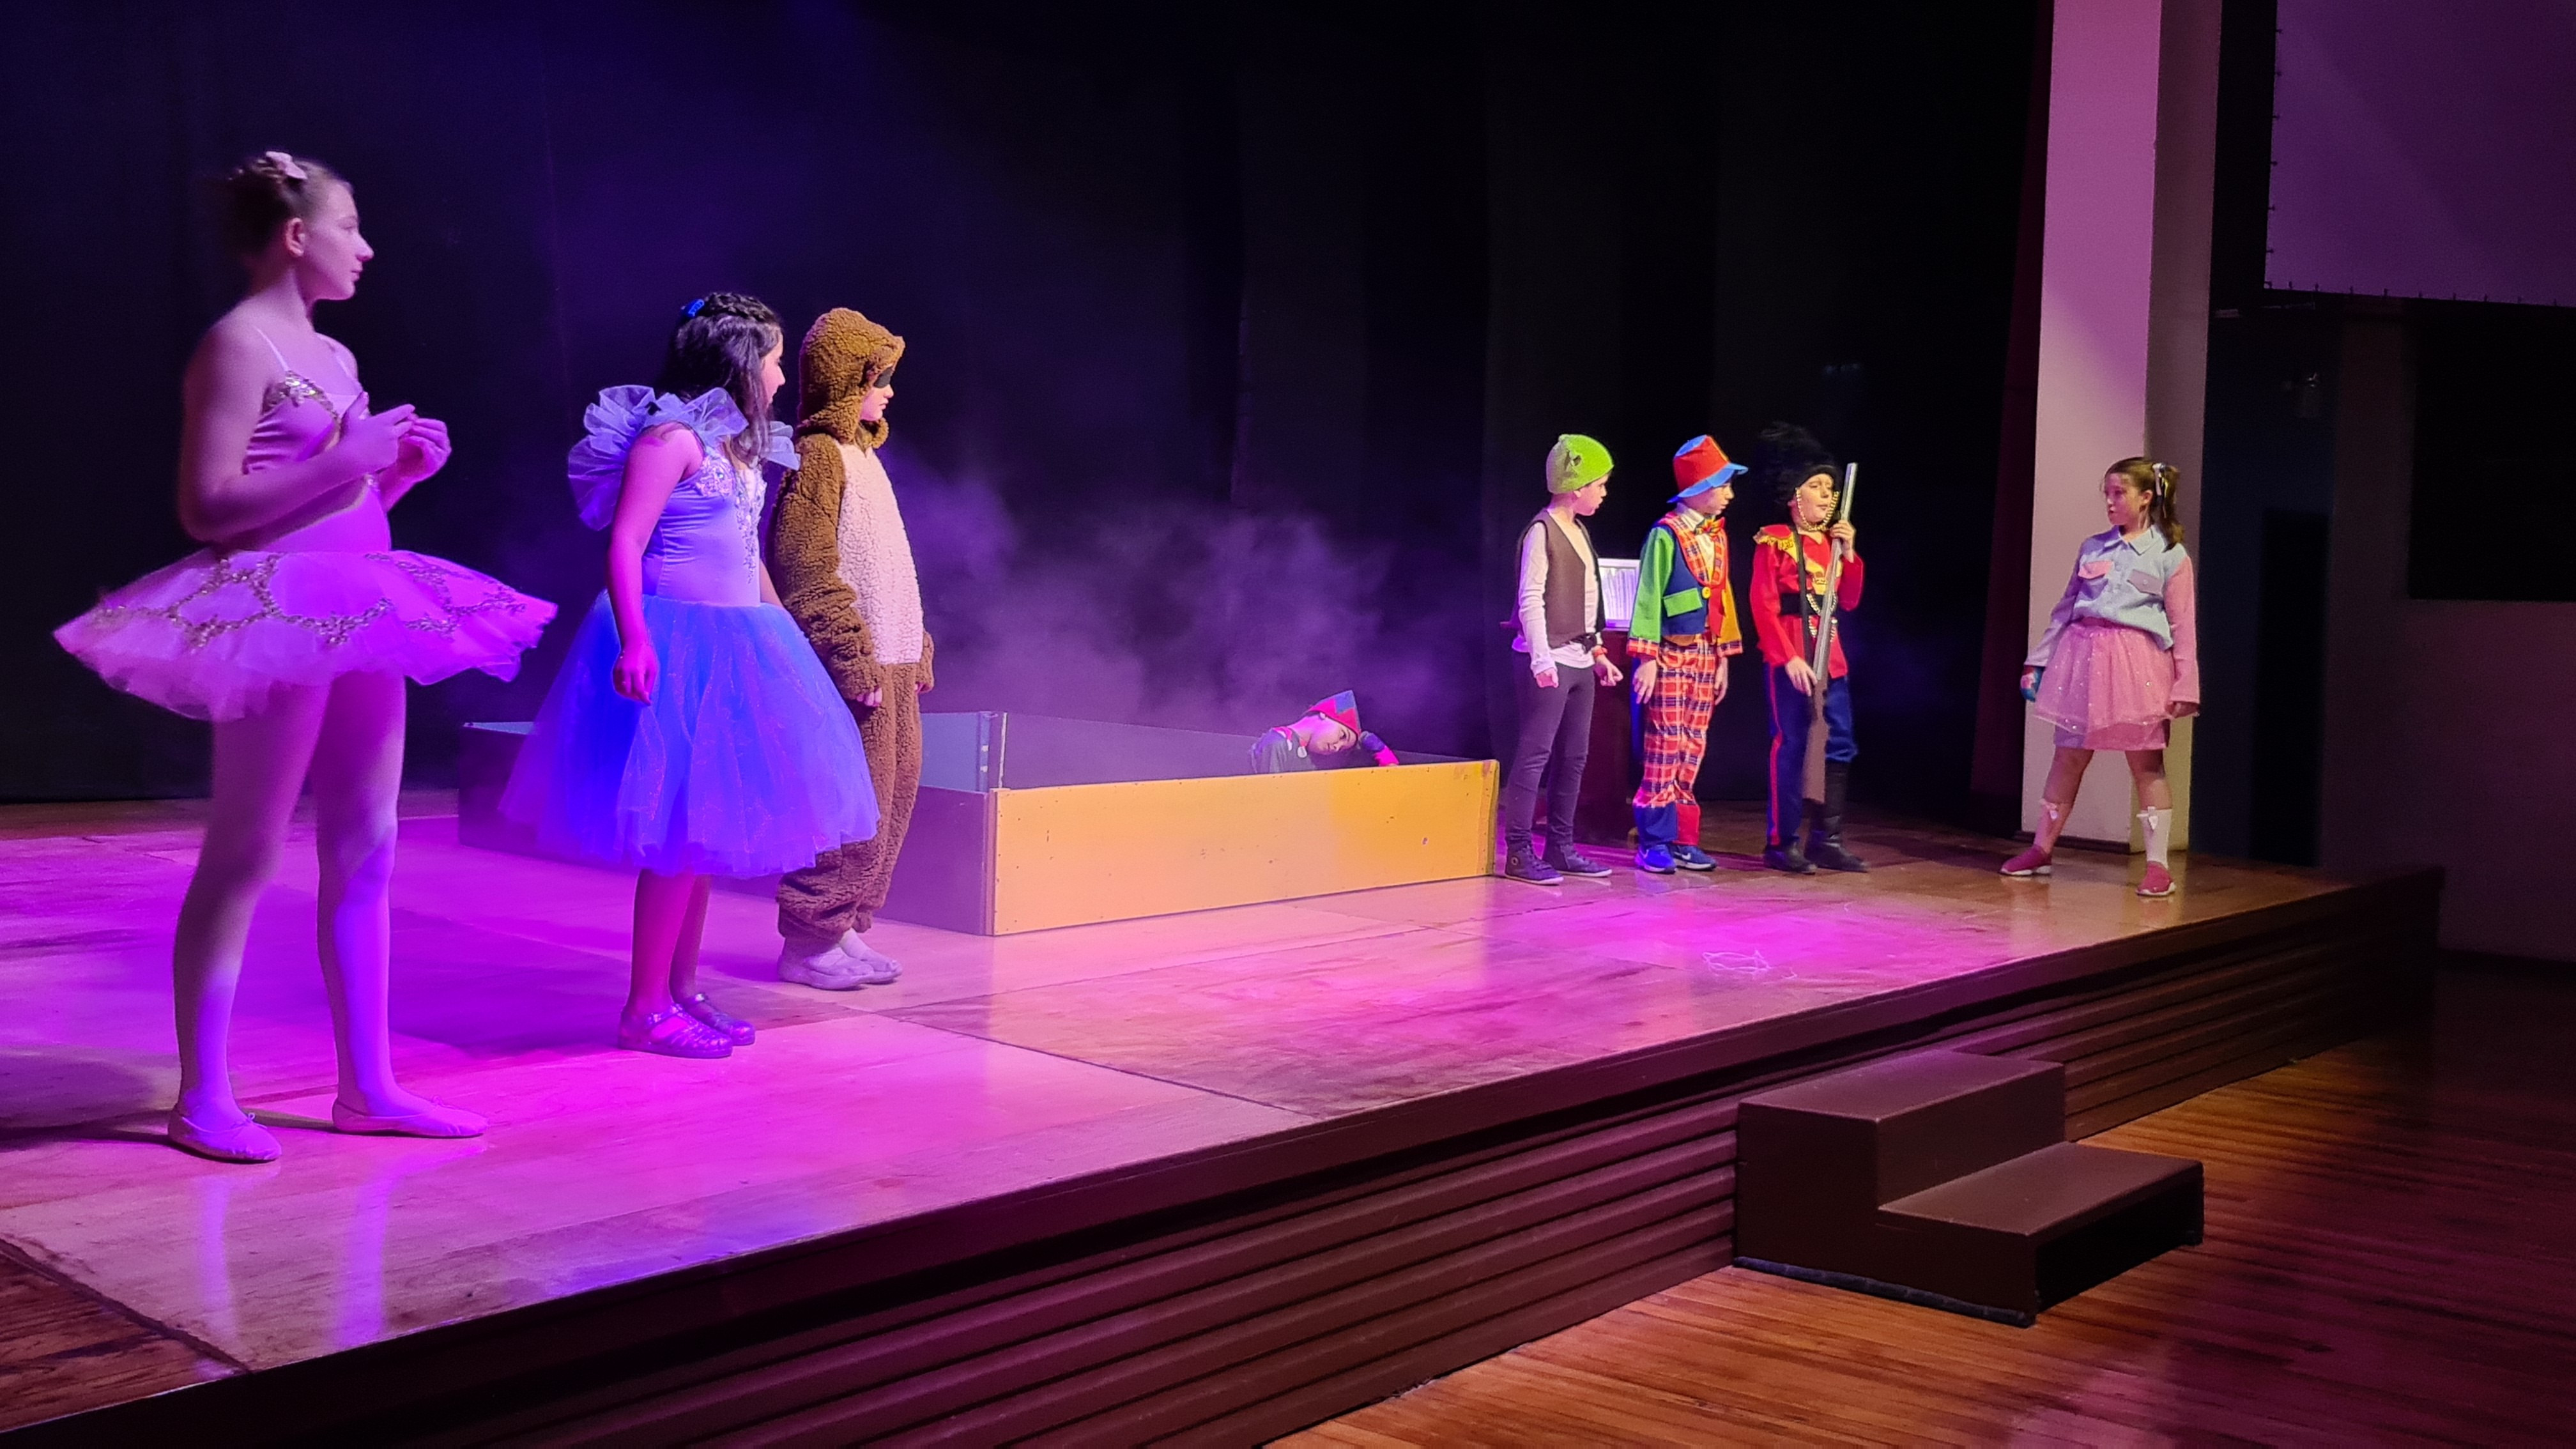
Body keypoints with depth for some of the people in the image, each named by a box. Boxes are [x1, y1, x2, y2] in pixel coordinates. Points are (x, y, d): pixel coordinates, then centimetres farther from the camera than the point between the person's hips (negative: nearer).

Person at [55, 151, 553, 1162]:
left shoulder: (331, 356, 17)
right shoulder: (238, 344, -8)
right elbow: (208, 508, -15)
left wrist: (404, 467, 6)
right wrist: (347, 460, -18)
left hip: (357, 613, 9)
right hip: (277, 614, -9)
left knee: (363, 854, 9)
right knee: (243, 856, -4)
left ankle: (367, 1085, 16)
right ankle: (202, 1098, 5)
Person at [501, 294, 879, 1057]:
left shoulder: (738, 447, 17)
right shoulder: (673, 436, -11)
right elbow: (624, 545, -17)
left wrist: (784, 632, 25)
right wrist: (634, 640, -28)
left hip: (728, 645, 9)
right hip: (676, 644, -9)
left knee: (707, 825, 11)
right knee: (679, 826, -9)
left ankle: (681, 991, 19)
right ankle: (645, 1008, -2)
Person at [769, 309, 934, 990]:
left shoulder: (862, 454, 19)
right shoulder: (820, 456, -11)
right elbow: (809, 574, -18)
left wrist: (917, 652, 19)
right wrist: (855, 662, -20)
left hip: (890, 664, 10)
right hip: (855, 664, -9)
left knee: (893, 793, 11)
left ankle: (847, 927, 20)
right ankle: (810, 940, 3)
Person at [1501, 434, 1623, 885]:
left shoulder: (1579, 531, 15)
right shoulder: (1542, 531, -10)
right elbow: (1531, 600, -16)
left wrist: (1597, 653, 19)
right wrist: (1542, 659, -23)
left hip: (1580, 661, 9)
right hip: (1550, 662, -9)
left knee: (1573, 756, 10)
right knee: (1535, 754, -8)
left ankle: (1560, 847, 16)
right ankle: (1519, 852, -6)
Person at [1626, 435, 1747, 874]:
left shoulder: (1717, 535, 11)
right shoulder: (1666, 534, -11)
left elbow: (1723, 596, 15)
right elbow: (1648, 599, -11)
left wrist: (1723, 657, 13)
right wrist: (1646, 659, -15)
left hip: (1705, 655, 7)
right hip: (1670, 656, -7)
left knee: (1693, 750, 9)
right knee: (1664, 751, -4)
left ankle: (1682, 839, 14)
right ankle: (1654, 843, 2)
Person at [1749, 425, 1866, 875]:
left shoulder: (1830, 541, 15)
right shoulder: (1774, 542, -6)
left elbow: (1849, 601, 14)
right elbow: (1764, 606, -12)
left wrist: (1849, 553, 2)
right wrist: (1789, 659, -18)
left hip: (1831, 655, 7)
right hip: (1791, 657, -7)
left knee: (1840, 748, 7)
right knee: (1792, 748, -5)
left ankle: (1826, 840, 14)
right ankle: (1781, 844, 2)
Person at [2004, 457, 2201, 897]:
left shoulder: (2170, 556, 0)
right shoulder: (2092, 548, 12)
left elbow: (2184, 627, -3)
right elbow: (2065, 609, 15)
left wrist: (2185, 686, -8)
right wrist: (2039, 660, 12)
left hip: (2137, 662, -4)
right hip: (2082, 655, 4)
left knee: (2146, 762, 0)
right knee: (2068, 757, 9)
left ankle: (2159, 863, 5)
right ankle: (2042, 848, 19)